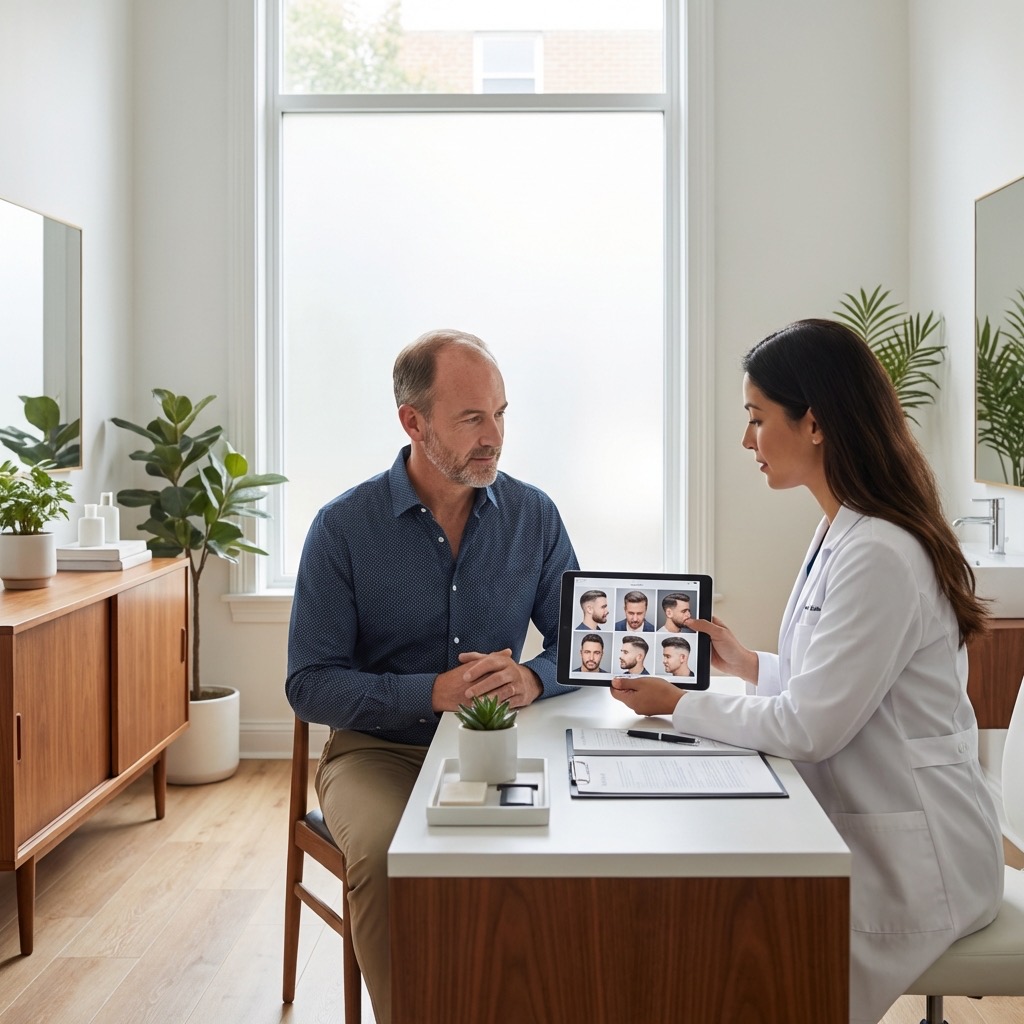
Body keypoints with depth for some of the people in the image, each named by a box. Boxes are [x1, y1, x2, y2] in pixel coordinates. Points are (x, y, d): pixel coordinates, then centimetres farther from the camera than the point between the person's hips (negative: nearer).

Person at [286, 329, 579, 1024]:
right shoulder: (344, 526, -7)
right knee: (385, 854, -32)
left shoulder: (534, 516, 2)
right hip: (379, 750, -2)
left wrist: (533, 678, -19)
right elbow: (310, 685, -8)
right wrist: (433, 693, -22)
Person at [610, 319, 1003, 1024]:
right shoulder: (843, 533, 8)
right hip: (857, 829, 9)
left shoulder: (880, 556, -24)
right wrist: (749, 666, 7)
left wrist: (680, 706, -10)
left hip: (910, 861, -9)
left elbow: (811, 727, -20)